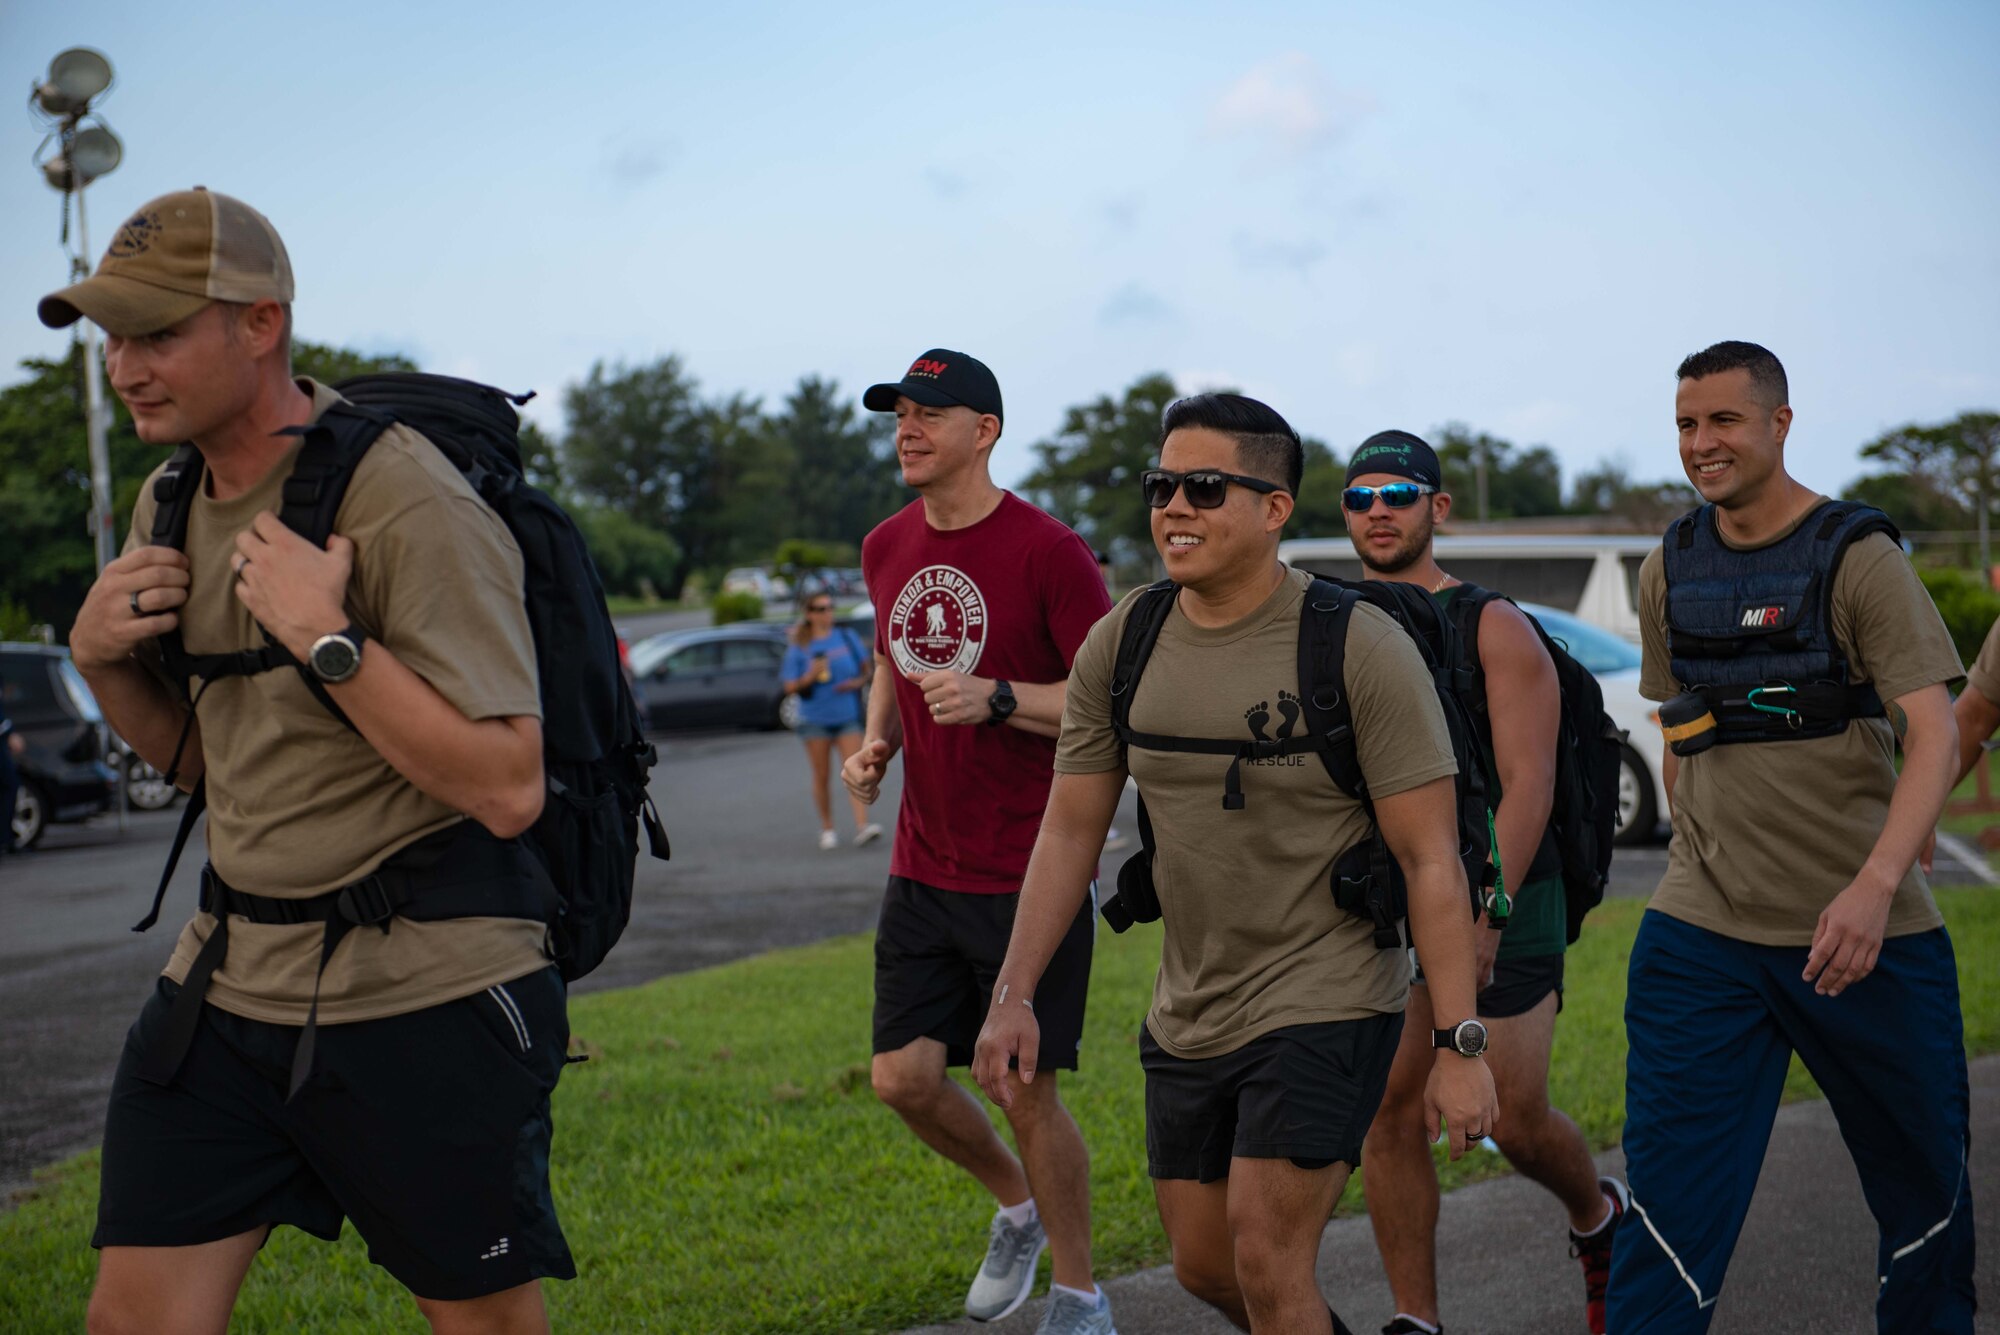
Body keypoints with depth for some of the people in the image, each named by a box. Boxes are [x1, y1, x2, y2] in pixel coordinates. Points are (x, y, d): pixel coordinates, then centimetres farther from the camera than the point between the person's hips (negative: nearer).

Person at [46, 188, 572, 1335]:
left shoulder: (409, 505, -18)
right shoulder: (170, 503, 9)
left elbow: (507, 790, -22)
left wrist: (324, 636, -25)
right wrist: (104, 658, 1)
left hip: (424, 993, -7)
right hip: (230, 973, 7)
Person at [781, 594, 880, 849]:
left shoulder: (847, 638, 4)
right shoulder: (800, 649, 0)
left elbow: (867, 668, 12)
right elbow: (790, 688, 0)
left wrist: (858, 682, -8)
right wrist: (810, 677, -17)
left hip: (847, 716, 1)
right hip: (815, 720, -1)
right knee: (822, 777, 5)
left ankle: (862, 827, -18)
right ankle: (827, 829, 17)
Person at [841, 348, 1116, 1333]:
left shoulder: (1046, 551, -12)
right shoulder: (887, 550, 8)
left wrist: (997, 698, -25)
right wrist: (875, 742, 6)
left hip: (1030, 873, -6)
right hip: (922, 872, 6)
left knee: (1026, 1091, 0)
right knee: (903, 1078, 3)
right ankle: (1018, 1210, 33)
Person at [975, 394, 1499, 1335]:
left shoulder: (1361, 648, -15)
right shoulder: (1122, 644, 0)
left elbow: (1432, 859, -14)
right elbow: (1070, 829, 7)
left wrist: (1460, 1046, -17)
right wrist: (1015, 995, 0)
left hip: (1324, 1002, -6)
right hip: (1187, 1013, 6)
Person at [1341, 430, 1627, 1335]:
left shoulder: (1494, 630, -9)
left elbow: (1528, 786, -16)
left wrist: (1483, 918, -26)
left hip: (1501, 899, -4)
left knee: (1514, 1118, -2)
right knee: (1389, 1113, -3)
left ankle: (1597, 1216, 30)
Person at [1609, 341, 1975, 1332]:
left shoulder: (1858, 559, -6)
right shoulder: (1669, 571, 8)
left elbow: (1933, 738, -14)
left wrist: (1874, 887, -27)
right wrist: (1700, 859, 14)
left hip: (1863, 928, -2)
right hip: (1700, 935, 2)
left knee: (1925, 1185, 11)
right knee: (1670, 1204, -6)